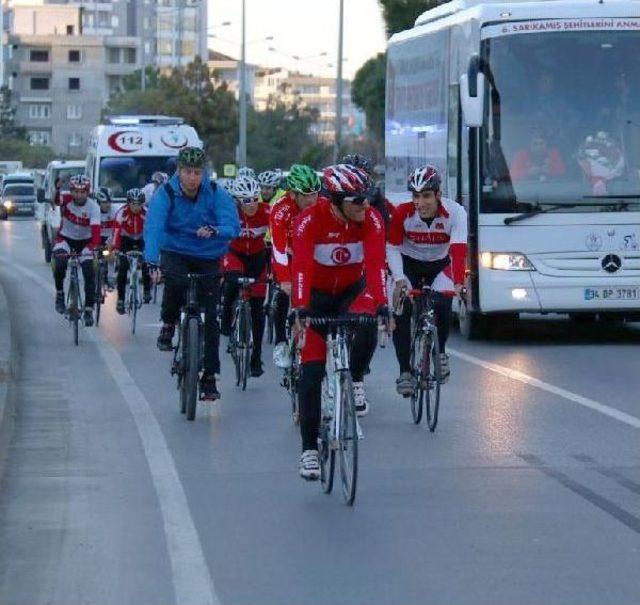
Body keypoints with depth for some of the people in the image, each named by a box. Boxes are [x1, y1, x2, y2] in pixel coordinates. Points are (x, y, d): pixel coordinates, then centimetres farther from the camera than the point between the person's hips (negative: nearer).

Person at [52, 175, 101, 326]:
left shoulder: (93, 207, -22)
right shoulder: (66, 200, -20)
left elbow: (95, 231, -31)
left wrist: (95, 249, -47)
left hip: (85, 241, 0)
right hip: (65, 238, 0)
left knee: (89, 273, -14)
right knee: (60, 263, -28)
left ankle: (89, 310, -7)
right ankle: (59, 294, -4)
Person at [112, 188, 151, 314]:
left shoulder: (146, 213, -25)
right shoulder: (122, 213, -29)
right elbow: (117, 230, -39)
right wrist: (114, 248, -52)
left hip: (140, 239, 1)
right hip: (126, 239, -1)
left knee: (146, 262, -17)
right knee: (123, 267, -14)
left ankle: (147, 290, 7)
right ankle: (120, 299, -7)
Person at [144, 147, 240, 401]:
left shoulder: (216, 194, -13)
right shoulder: (166, 194, -16)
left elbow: (233, 227, -23)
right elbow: (153, 227, -28)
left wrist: (214, 231, -46)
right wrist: (152, 262, -43)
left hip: (208, 258, 1)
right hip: (175, 253, -1)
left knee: (210, 317, -5)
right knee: (176, 281, -36)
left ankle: (209, 377, 5)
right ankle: (168, 324, -6)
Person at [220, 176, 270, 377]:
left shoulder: (266, 212, -26)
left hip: (257, 256, 1)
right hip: (235, 253, -1)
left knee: (257, 308, -1)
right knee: (233, 282, -34)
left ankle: (256, 357, 9)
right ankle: (226, 320, -8)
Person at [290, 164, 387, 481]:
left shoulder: (371, 220, -20)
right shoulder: (309, 220, -26)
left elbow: (375, 263, -31)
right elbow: (301, 265, -36)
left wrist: (380, 304, -45)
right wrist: (299, 307, -50)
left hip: (352, 290, 1)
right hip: (316, 295, -1)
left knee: (367, 328, -33)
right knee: (311, 371, -9)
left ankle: (355, 382, -4)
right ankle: (309, 448, -3)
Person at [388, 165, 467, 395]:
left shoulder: (455, 213, -28)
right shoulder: (402, 213, -24)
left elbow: (458, 250, -36)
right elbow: (392, 248, -15)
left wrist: (458, 283, -48)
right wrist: (399, 279, -28)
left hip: (440, 265, 0)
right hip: (409, 264, 1)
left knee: (442, 305, -23)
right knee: (402, 313, -17)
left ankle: (440, 353, 5)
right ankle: (405, 371, -6)